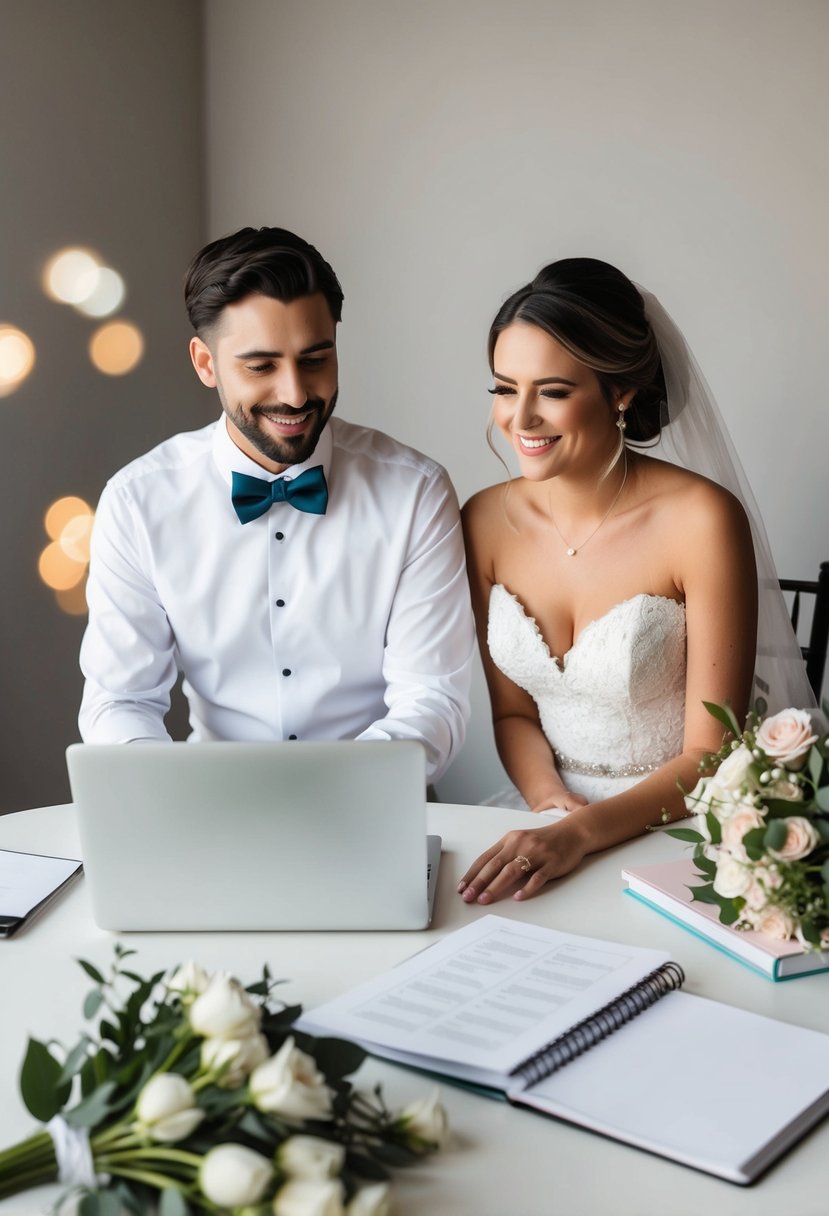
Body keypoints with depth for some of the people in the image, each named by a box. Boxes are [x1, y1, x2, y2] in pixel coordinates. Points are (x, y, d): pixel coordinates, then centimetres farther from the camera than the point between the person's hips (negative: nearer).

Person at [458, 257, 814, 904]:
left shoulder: (701, 520, -16)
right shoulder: (488, 521, -2)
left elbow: (710, 754, -13)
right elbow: (512, 711, 8)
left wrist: (582, 832, -25)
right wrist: (549, 801, -11)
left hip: (677, 826, -4)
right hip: (551, 819, 4)